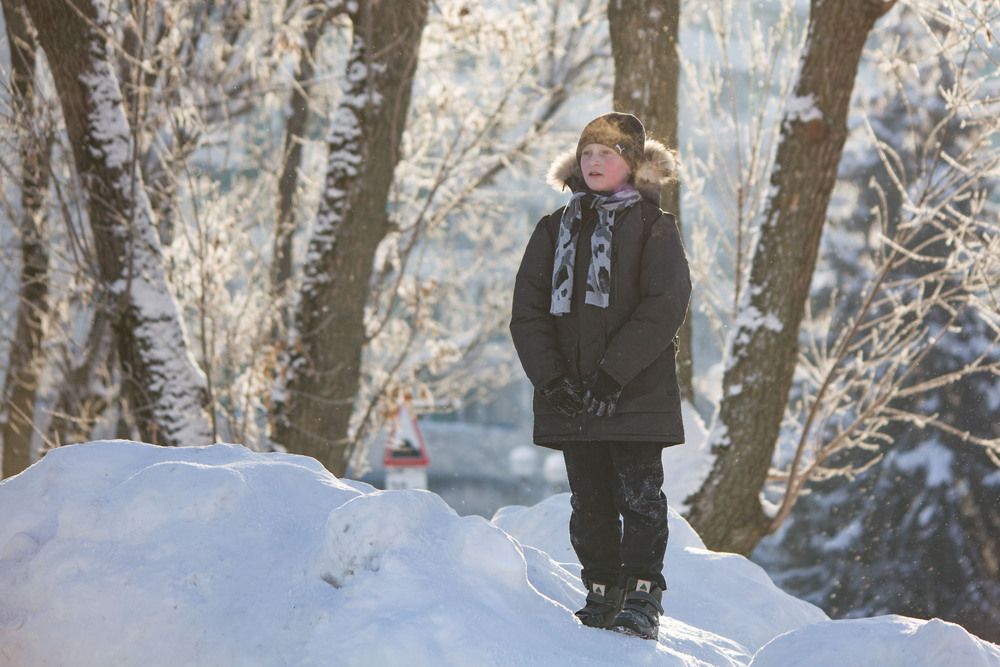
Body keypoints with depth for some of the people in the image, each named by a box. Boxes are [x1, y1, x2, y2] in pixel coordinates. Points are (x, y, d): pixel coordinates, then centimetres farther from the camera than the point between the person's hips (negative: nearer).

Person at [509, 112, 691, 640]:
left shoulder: (652, 227, 0)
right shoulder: (554, 230, 12)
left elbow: (664, 306, -11)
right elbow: (528, 309, 6)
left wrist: (613, 373, -18)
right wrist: (551, 378, -9)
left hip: (637, 394, -4)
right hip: (570, 398, 4)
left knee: (639, 498, -3)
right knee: (590, 505, 8)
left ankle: (642, 599, 2)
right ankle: (600, 595, 16)